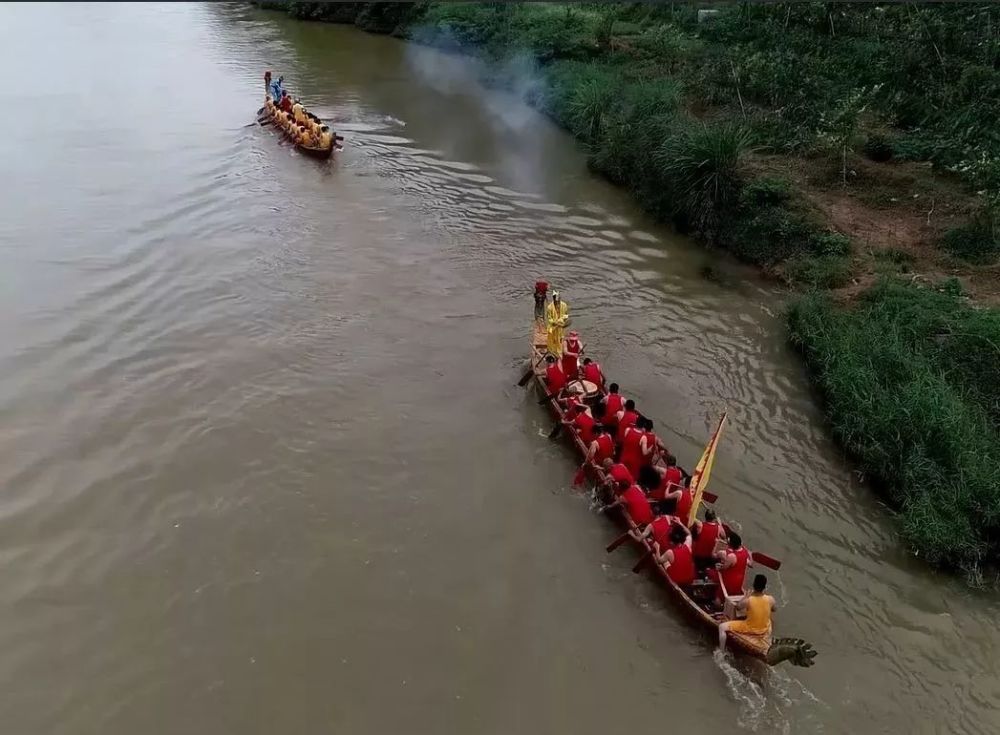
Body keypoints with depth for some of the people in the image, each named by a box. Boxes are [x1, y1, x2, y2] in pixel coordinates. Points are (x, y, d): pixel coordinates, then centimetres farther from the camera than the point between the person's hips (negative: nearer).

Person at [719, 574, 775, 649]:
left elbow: (737, 607, -4)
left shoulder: (748, 600, -27)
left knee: (722, 627, 4)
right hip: (765, 631, 4)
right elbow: (774, 609, 5)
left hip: (749, 630, -4)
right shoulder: (770, 599, -19)